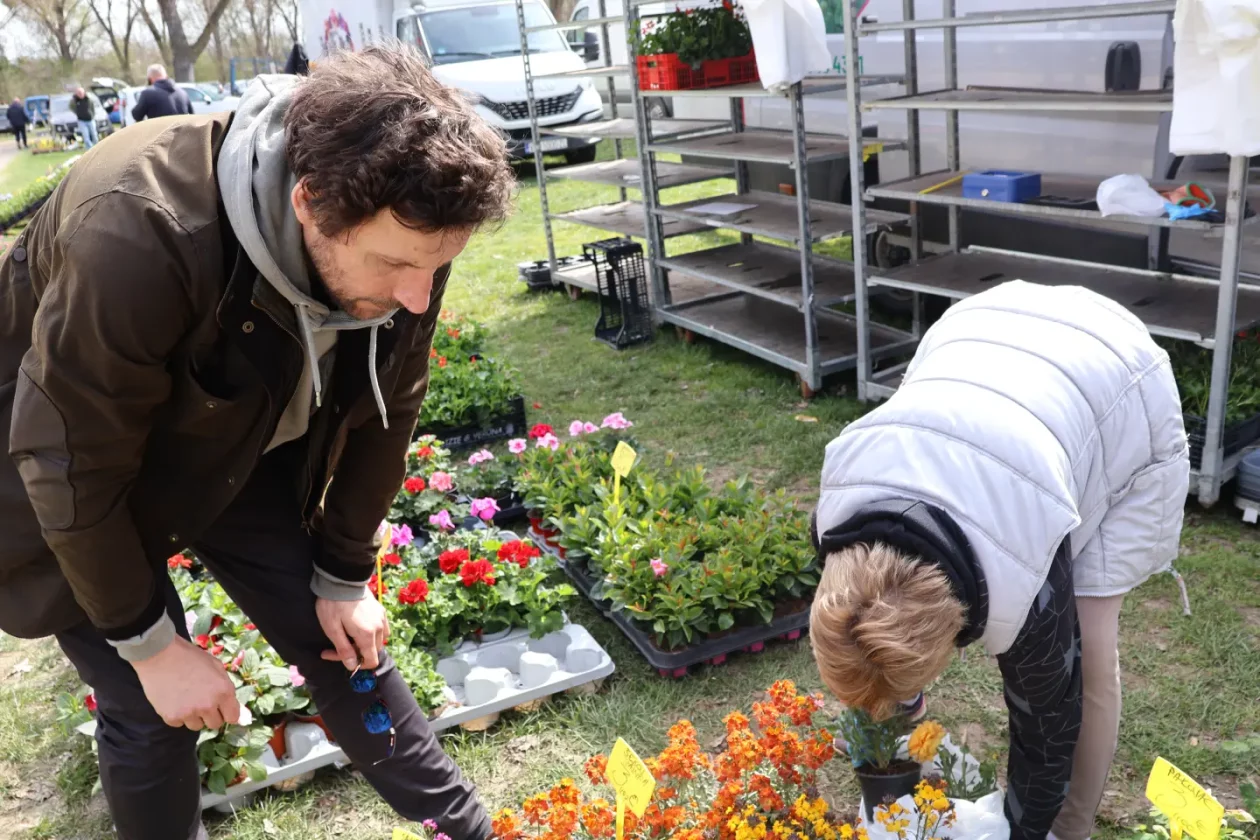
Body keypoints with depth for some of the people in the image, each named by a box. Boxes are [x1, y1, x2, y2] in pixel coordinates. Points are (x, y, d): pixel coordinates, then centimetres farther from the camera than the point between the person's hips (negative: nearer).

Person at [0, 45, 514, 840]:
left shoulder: (399, 231, -23)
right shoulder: (138, 240, -40)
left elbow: (385, 413, -7)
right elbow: (74, 467, -27)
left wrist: (343, 577, 0)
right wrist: (148, 642, -16)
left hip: (246, 454, 4)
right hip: (84, 467, -4)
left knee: (346, 646, 6)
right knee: (149, 713, -2)